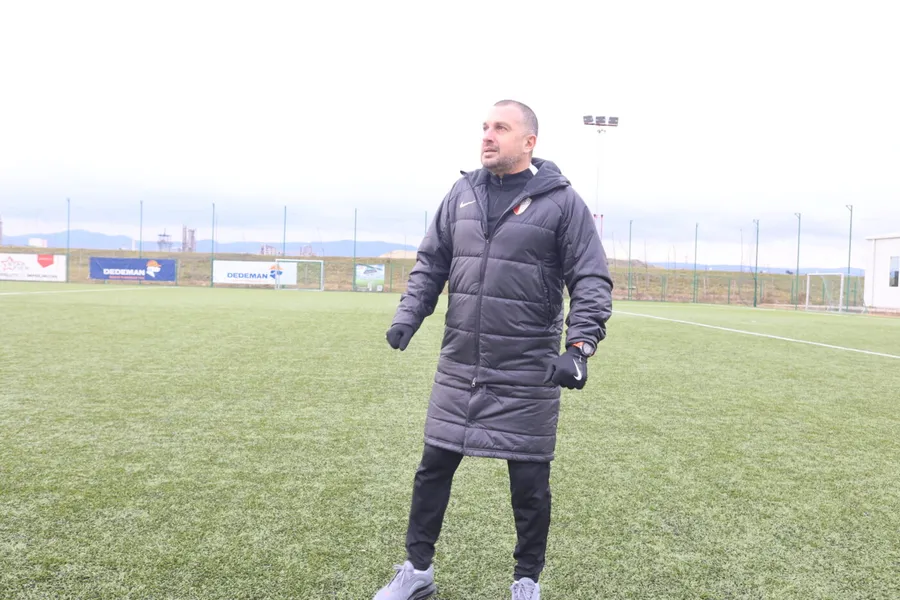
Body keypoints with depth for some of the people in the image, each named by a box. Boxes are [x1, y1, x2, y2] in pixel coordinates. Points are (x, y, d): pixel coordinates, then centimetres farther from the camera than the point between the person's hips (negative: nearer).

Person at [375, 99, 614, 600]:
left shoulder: (562, 200, -5)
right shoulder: (463, 193, 8)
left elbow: (592, 280, -7)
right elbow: (431, 263, 14)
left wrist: (579, 347, -20)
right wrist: (409, 314, 0)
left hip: (528, 373, -4)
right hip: (459, 366, 4)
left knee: (530, 481, 7)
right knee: (434, 467, 12)